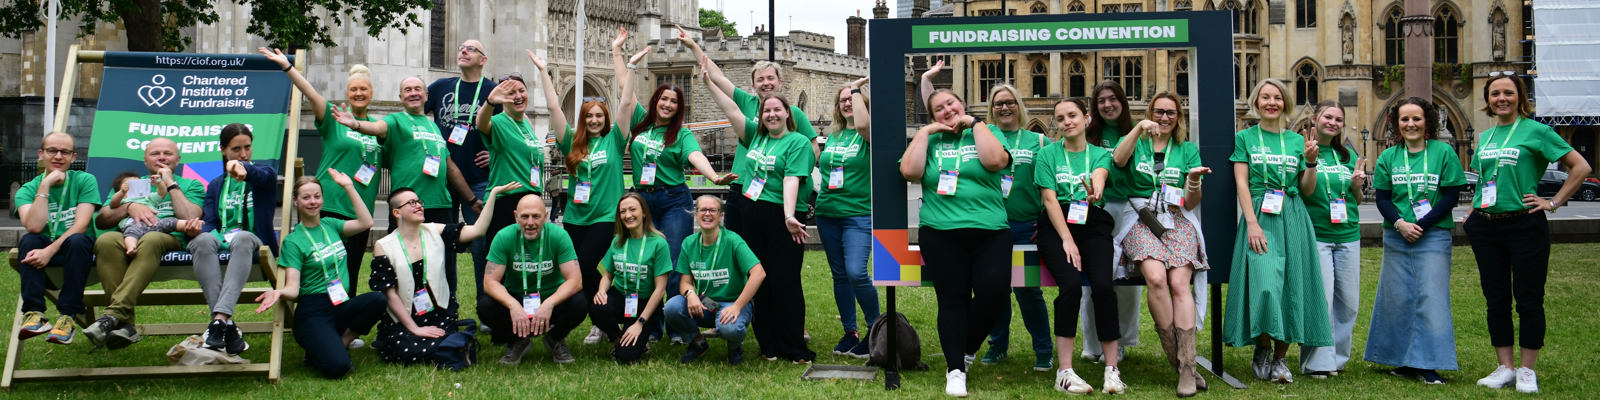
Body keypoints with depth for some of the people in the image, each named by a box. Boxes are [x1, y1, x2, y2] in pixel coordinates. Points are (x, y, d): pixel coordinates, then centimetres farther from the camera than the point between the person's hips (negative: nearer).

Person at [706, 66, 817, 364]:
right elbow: (731, 109, 16)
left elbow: (792, 180, -16)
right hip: (753, 216, 6)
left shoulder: (798, 143, -3)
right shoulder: (756, 136, 15)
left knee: (785, 281, -6)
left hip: (783, 218, -6)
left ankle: (795, 349, 1)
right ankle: (769, 346, 15)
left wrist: (789, 216, -27)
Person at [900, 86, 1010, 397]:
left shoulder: (983, 135, 14)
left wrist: (975, 123, 0)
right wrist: (925, 132, 2)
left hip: (989, 232, 0)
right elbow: (909, 172, -2)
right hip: (941, 234, 0)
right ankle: (955, 370, 0)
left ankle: (968, 348, 8)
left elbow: (995, 161, -8)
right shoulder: (927, 141, 16)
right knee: (952, 298, -6)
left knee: (993, 289, -16)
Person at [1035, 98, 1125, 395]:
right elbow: (1049, 198, 3)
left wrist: (1095, 189, -36)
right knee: (1071, 285, -28)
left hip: (1092, 225, 1)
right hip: (1057, 225, -1)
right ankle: (1065, 372, -23)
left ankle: (1112, 370, -18)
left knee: (1103, 285, -26)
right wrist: (1067, 240, -10)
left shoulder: (1101, 154, 16)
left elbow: (1099, 174, -9)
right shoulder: (1048, 154, 13)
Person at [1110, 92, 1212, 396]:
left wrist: (1194, 180, -9)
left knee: (1179, 283, -24)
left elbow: (1191, 203, 11)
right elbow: (1118, 160, -9)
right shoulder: (1138, 144, 16)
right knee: (1156, 277, -29)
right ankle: (1176, 359, -20)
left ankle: (1187, 366, -26)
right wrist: (1138, 128, -16)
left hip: (1177, 222, 1)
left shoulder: (1188, 150, 17)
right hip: (1141, 220, -1)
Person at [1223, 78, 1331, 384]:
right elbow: (1241, 182, -2)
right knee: (1264, 282, -15)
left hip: (1293, 219, 3)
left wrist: (1312, 162, -4)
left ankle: (1280, 357, 8)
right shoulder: (1245, 138, 7)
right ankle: (1262, 350, 3)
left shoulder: (1297, 140, 14)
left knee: (1292, 285, 0)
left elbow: (1307, 189, 14)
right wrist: (1252, 223, -13)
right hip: (1259, 216, -3)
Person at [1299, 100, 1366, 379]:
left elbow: (1358, 200, 20)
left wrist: (1357, 186, -1)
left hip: (1348, 235, 6)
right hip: (1315, 233, -5)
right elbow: (1300, 192, -11)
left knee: (1348, 300, 7)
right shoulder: (1304, 150, -1)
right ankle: (1317, 362, -1)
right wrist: (1310, 161, -24)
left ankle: (1336, 357, 20)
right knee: (1320, 297, -9)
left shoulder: (1348, 155, 14)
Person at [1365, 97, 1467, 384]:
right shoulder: (1388, 157, 8)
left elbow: (1451, 196, -4)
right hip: (1396, 236, 3)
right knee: (1397, 297, 5)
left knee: (1431, 297, -5)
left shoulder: (1444, 152, -1)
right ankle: (1404, 361, 16)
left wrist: (1422, 225, -12)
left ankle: (1428, 365, 0)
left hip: (1434, 235, -3)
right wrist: (1400, 223, -12)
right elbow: (1382, 198, 6)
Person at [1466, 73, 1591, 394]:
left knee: (1528, 300, 0)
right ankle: (1505, 367, 16)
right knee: (1496, 300, 8)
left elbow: (1581, 167, -5)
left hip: (1525, 225, -5)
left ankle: (1527, 370, 10)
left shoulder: (1535, 130, -4)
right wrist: (1475, 210, 13)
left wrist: (1553, 202, -7)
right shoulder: (1485, 137, 13)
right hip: (1486, 227, 6)